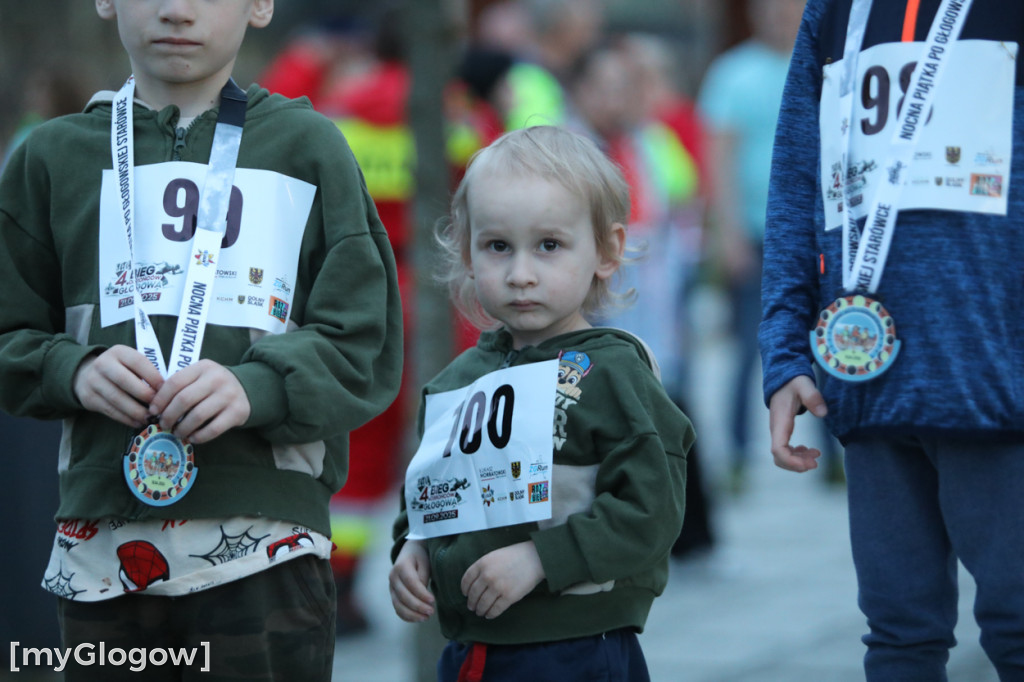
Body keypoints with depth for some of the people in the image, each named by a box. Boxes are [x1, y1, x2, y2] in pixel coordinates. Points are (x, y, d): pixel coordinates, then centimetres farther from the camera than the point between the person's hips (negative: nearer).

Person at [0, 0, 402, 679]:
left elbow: (365, 346, 2)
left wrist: (258, 386, -16)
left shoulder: (309, 147, 8)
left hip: (266, 550, -2)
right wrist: (75, 371, -8)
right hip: (103, 542, 2)